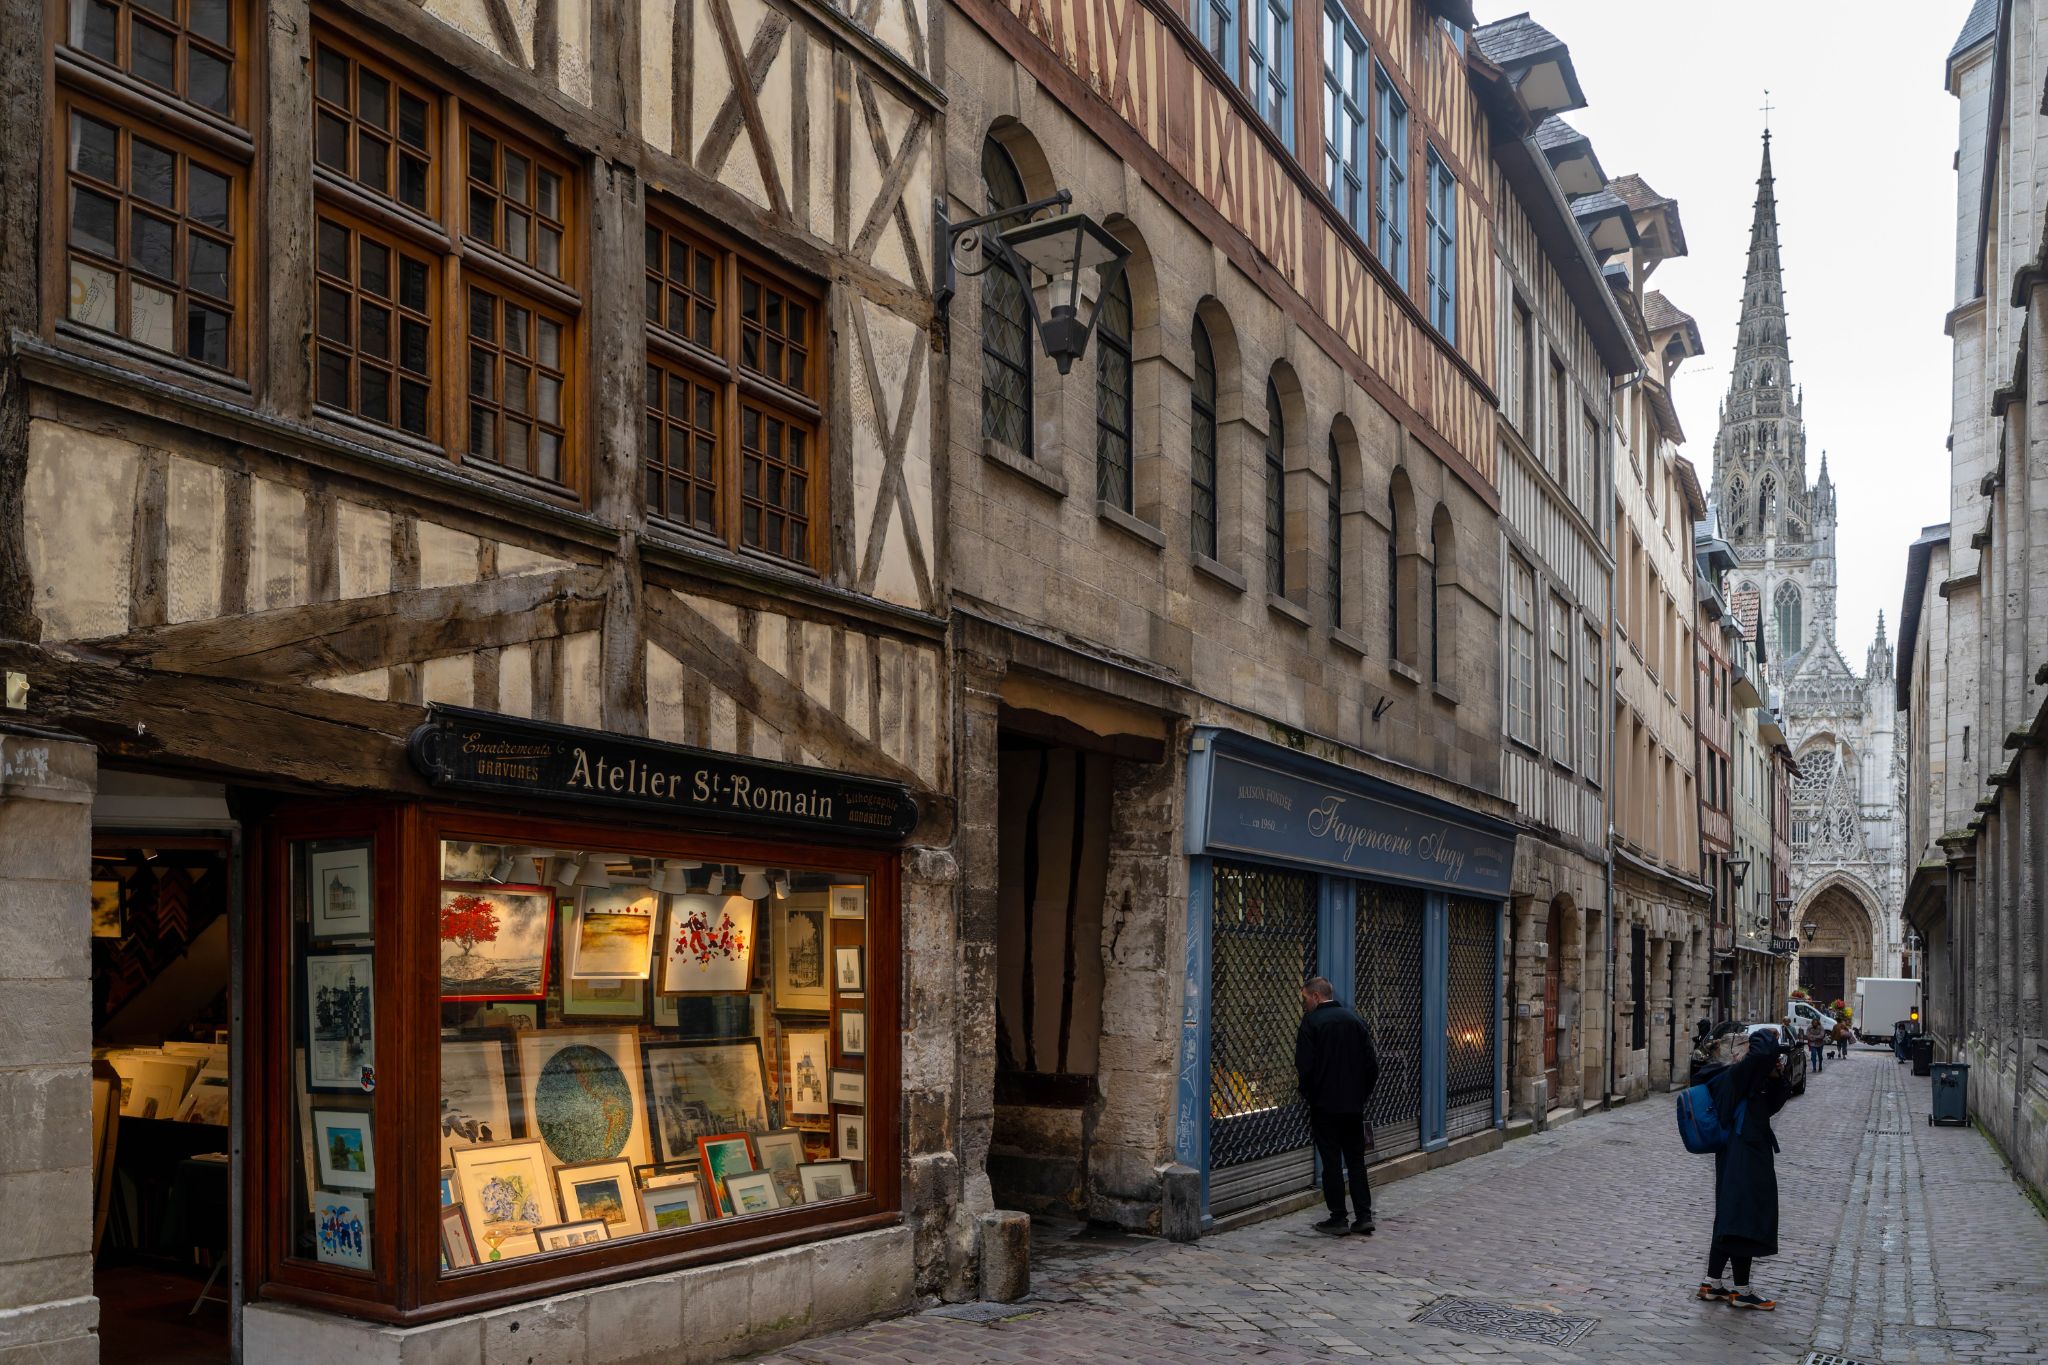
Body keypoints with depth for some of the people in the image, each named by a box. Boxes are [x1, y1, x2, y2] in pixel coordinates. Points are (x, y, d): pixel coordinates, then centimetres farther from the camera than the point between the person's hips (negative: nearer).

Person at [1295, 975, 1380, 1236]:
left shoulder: (1311, 1022, -10)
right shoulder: (1355, 1018, 6)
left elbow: (1304, 1066, -15)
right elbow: (1372, 1062, 5)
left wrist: (1308, 1095, 0)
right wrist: (1363, 1093, 12)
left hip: (1324, 1104, -5)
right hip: (1354, 1104, 5)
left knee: (1331, 1163, 2)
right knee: (1356, 1160, 12)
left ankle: (1338, 1219, 6)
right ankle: (1364, 1216, 10)